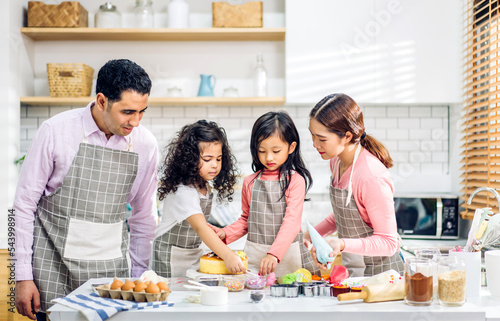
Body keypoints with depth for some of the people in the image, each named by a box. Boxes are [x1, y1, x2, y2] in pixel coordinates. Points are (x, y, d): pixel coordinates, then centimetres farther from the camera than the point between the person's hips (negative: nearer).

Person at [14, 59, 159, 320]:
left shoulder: (145, 144, -1)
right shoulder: (56, 131, -10)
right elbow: (24, 204, -4)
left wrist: (139, 277, 11)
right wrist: (23, 275, -5)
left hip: (110, 269, 3)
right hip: (54, 267, -2)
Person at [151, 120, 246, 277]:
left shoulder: (204, 186, 1)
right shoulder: (183, 191, -27)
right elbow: (200, 228, -39)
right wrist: (227, 255, -48)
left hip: (194, 252, 8)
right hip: (171, 257, -8)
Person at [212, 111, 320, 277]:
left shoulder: (295, 180, -6)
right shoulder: (250, 182, 9)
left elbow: (292, 221, -14)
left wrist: (274, 254, -26)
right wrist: (225, 233, 3)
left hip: (286, 254, -3)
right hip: (254, 255, 3)